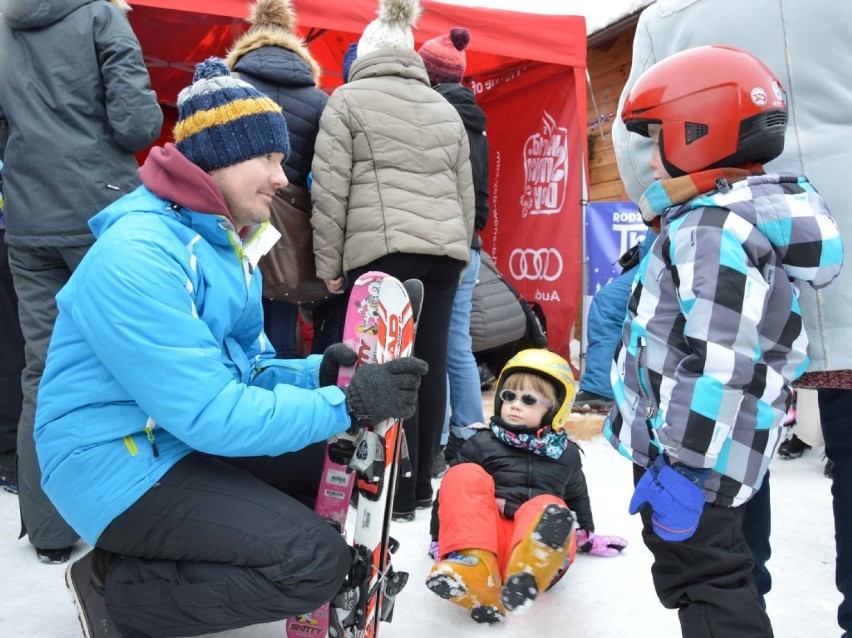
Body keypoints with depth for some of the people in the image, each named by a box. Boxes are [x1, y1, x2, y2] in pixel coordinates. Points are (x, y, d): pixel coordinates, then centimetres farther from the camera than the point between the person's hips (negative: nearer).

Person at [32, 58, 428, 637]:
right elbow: (210, 415, -28)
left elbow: (245, 367, 11)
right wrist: (347, 405, -24)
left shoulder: (226, 240, 8)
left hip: (188, 437, 9)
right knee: (317, 562, -18)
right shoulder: (138, 257, -24)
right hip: (120, 464, -9)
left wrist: (316, 375, -9)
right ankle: (119, 590, 0)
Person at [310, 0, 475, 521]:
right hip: (445, 249, 5)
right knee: (431, 365, 7)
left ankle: (398, 494, 3)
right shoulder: (445, 109, 22)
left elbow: (330, 190, -1)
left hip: (382, 250, -5)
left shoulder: (348, 100, 7)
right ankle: (421, 484, 18)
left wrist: (328, 262, 4)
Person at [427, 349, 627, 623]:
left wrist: (587, 537, 35)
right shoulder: (481, 444, 10)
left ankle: (525, 576, -60)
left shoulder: (566, 454, 17)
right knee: (465, 475, -25)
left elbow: (577, 497, 33)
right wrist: (439, 539, 11)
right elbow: (452, 490, 13)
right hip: (487, 538, 0)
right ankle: (472, 562, -44)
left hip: (538, 546, 0)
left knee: (547, 506, -33)